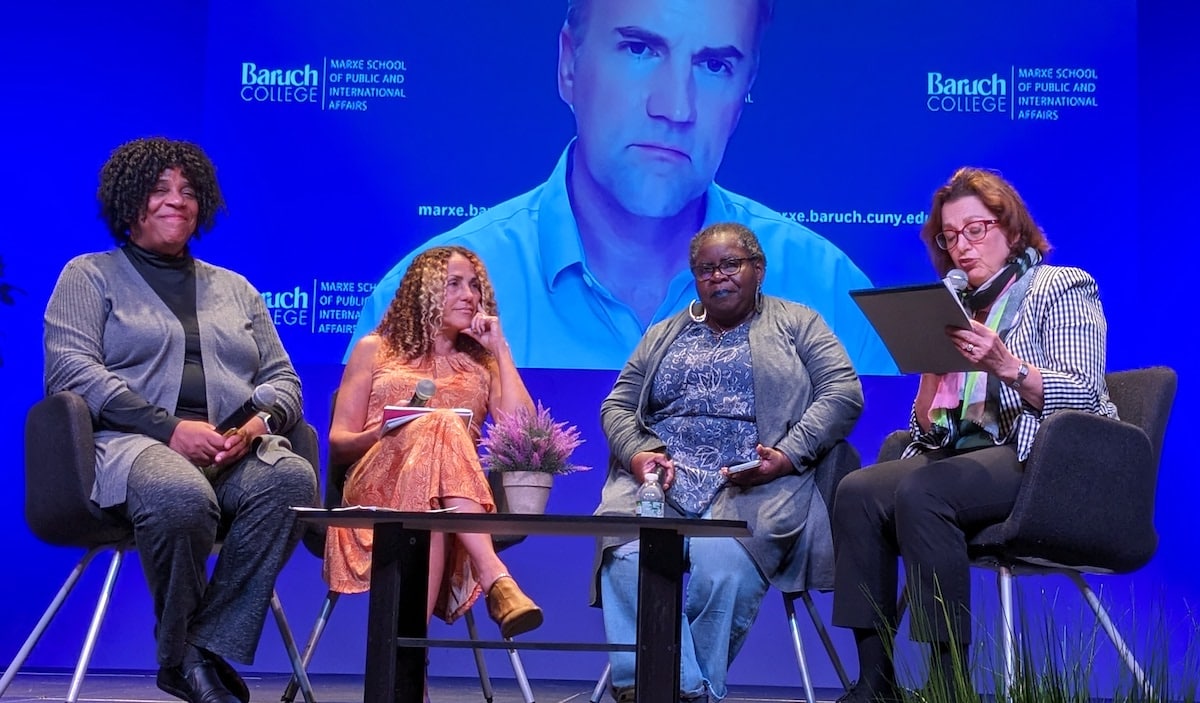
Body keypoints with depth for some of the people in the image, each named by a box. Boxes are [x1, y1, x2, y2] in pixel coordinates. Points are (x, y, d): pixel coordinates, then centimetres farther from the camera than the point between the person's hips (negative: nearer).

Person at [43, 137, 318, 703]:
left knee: (292, 478, -33)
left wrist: (259, 422, -6)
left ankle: (208, 650, -27)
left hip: (236, 451, 4)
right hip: (135, 444, -3)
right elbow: (72, 370, -2)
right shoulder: (90, 276, 14)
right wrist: (170, 428, -15)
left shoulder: (235, 289, 27)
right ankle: (180, 654, -16)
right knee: (181, 496, -41)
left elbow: (283, 379, 21)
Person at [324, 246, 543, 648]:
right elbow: (338, 443, 13)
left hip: (453, 502, 2)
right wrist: (383, 433, -11)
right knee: (442, 426, -36)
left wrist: (500, 349, 10)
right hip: (377, 488, -2)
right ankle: (497, 580, -50)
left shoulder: (483, 363, 25)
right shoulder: (375, 350, 21)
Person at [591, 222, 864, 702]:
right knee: (629, 562, -29)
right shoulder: (663, 336, 26)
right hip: (658, 478, 3)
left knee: (718, 568, -33)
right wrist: (636, 453, -3)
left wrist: (789, 454, -13)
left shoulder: (798, 325, 15)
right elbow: (617, 406, 20)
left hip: (752, 483, -3)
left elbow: (843, 394, 3)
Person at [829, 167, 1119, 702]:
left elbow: (1082, 393, -9)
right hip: (966, 453, 6)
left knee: (921, 493, -33)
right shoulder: (960, 304, 22)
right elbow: (928, 425, 17)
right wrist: (931, 367, -4)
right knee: (858, 492, -22)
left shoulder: (1062, 287, 5)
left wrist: (1008, 367, -24)